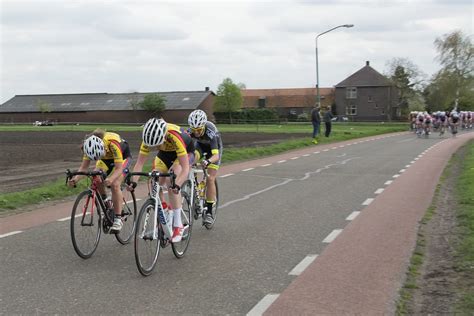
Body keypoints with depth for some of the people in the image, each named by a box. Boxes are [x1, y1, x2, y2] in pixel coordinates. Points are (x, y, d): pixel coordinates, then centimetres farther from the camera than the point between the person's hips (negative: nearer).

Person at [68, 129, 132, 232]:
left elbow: (118, 168, -41)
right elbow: (84, 167, -24)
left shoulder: (113, 143, -41)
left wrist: (111, 179, -60)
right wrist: (76, 178, -43)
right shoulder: (89, 145, -28)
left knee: (114, 184, -24)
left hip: (123, 156, -5)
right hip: (106, 158, 5)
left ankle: (118, 218, -15)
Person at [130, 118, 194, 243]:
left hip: (186, 152, -5)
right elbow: (139, 163, -24)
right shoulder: (149, 139, -28)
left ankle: (178, 225, -20)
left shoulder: (175, 137, -41)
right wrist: (133, 182, -38)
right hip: (165, 153, 5)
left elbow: (185, 168, -42)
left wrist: (177, 185, -56)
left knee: (171, 181, -27)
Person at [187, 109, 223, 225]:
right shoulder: (190, 131, -31)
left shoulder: (210, 132, -41)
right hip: (200, 145, 3)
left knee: (210, 179, -13)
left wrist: (208, 161, -69)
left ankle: (209, 212, -3)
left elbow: (216, 155, -49)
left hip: (213, 147, -3)